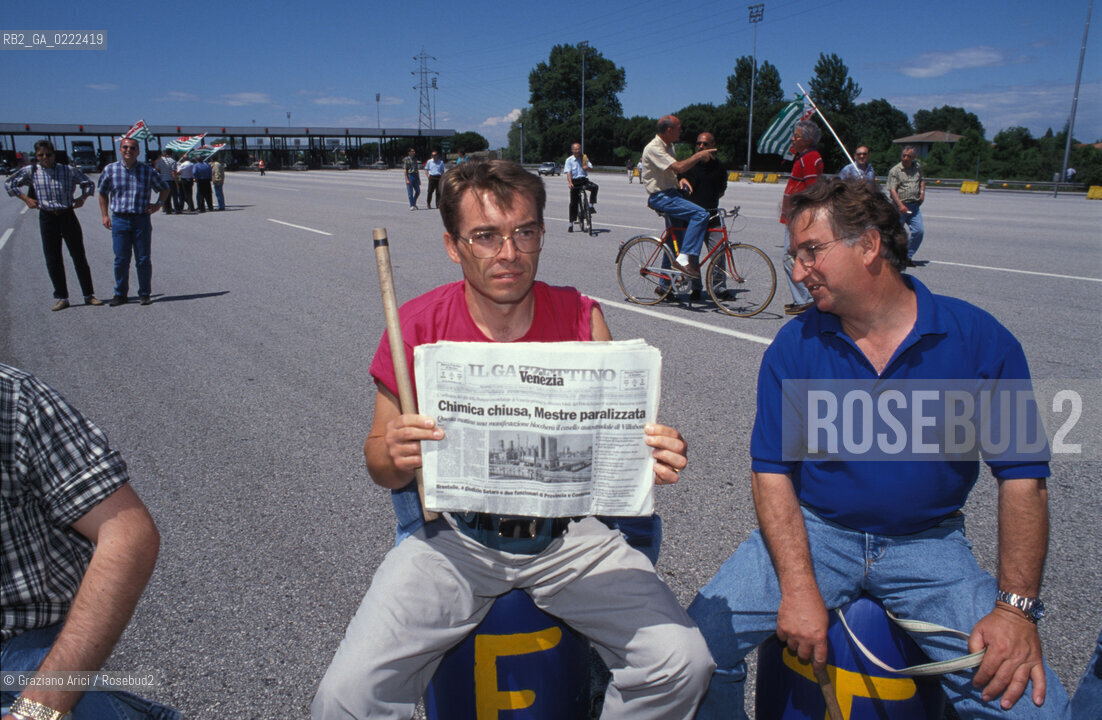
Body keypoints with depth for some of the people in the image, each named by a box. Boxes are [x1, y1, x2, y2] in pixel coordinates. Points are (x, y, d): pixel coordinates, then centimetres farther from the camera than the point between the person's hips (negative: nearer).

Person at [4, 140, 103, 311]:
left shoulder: (69, 170, 0)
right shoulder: (31, 171, 2)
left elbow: (89, 183, 14)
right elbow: (9, 184, 15)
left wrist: (82, 197, -1)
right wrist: (26, 198, 5)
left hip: (68, 215, -1)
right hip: (47, 218, 1)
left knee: (79, 257, 2)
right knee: (53, 260, 2)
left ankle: (89, 295, 9)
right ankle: (61, 297, 9)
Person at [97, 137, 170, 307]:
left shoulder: (147, 171, 3)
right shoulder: (110, 170, 5)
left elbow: (164, 188, 18)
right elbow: (103, 193, 17)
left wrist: (158, 204, 4)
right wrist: (105, 215, 10)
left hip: (141, 219, 0)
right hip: (119, 220, 1)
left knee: (143, 259, 3)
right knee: (121, 260, 3)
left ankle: (144, 294, 14)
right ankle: (120, 294, 15)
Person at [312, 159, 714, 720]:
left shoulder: (579, 317, -4)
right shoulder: (417, 326, -7)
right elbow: (380, 463, 0)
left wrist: (654, 456, -23)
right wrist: (397, 457, -24)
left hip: (567, 532, 1)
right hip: (453, 536, 0)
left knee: (683, 663, -13)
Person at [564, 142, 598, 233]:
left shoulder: (584, 158, 8)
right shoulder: (569, 160, -1)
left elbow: (591, 168, 4)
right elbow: (568, 172, -12)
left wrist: (587, 167, -21)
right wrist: (570, 183, -28)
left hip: (584, 180, 2)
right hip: (574, 182, -2)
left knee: (594, 187, -28)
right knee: (574, 203, -2)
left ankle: (591, 206, -13)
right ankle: (571, 224, 5)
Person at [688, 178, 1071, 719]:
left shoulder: (979, 339, -7)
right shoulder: (794, 347, -5)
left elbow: (1022, 475, -5)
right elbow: (772, 470, -6)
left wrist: (1015, 608, -14)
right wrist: (799, 587, -19)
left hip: (928, 542, 0)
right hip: (812, 531, 0)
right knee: (698, 641, -18)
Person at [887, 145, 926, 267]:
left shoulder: (918, 167, 11)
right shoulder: (895, 171, -6)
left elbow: (922, 180, 30)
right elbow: (892, 190, -14)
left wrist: (922, 191, 10)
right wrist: (900, 205, -25)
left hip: (915, 206, 5)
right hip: (900, 206, -5)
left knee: (919, 231, -6)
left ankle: (908, 256, 7)